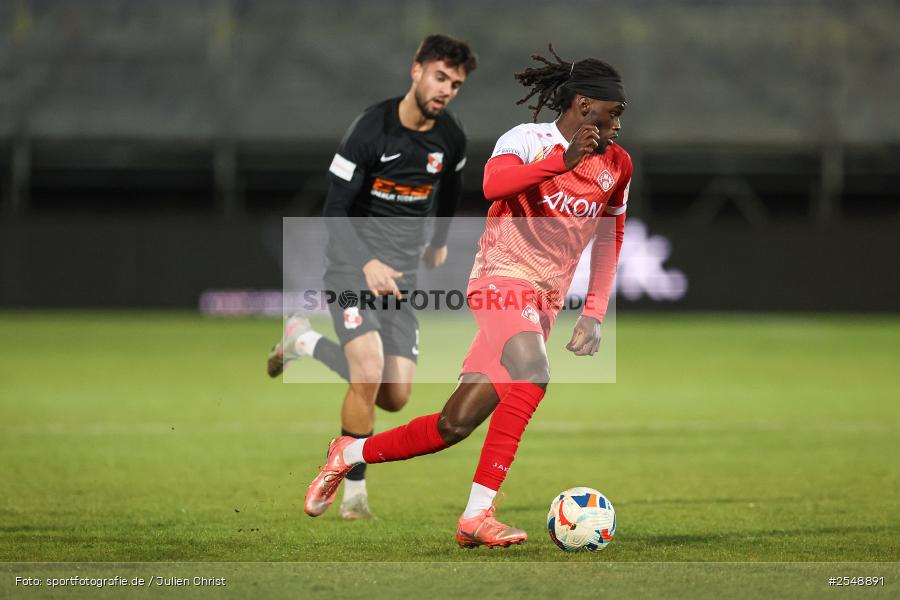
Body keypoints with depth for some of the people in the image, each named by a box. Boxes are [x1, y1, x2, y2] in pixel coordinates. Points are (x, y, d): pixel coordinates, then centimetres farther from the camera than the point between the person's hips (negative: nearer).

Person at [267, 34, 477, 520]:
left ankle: (305, 342, 24)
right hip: (354, 264, -5)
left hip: (402, 272, 5)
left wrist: (440, 240, 36)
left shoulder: (451, 139, -1)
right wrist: (366, 264, -28)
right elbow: (335, 210, -15)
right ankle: (354, 493, -6)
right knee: (371, 373, -24)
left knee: (396, 397, -1)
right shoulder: (372, 127, -16)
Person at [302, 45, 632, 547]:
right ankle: (477, 515, -32)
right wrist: (562, 161, -40)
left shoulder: (617, 166, 10)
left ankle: (350, 454, 16)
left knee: (455, 425, -3)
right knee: (532, 373, -33)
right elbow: (494, 184, -29)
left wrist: (594, 315, 9)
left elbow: (609, 242, 19)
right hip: (502, 278, -6)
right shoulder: (528, 139, -8)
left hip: (544, 305, 7)